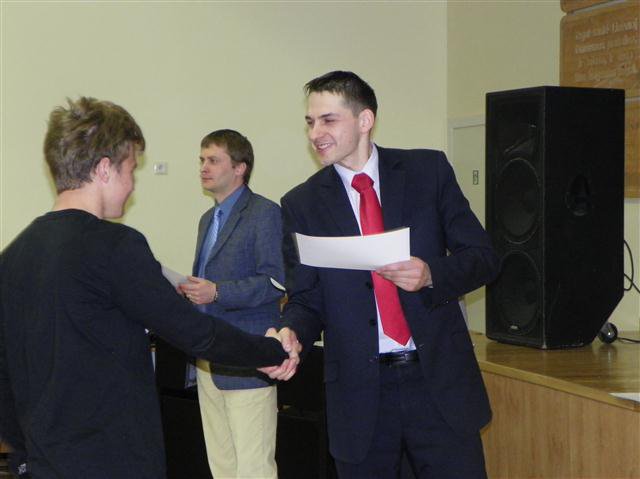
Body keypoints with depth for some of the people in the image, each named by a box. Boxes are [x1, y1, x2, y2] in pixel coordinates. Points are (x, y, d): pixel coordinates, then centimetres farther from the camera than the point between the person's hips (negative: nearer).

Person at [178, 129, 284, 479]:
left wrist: (216, 292, -23)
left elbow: (276, 282, -15)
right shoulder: (208, 219, 20)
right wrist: (188, 291, 7)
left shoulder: (264, 213, -8)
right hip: (210, 361, 9)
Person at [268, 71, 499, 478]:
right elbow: (306, 298, 4)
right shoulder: (302, 204, 4)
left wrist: (430, 275, -19)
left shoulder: (428, 170, 2)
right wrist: (292, 334, -18)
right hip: (359, 391, 1)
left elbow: (483, 257, 1)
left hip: (439, 379, -1)